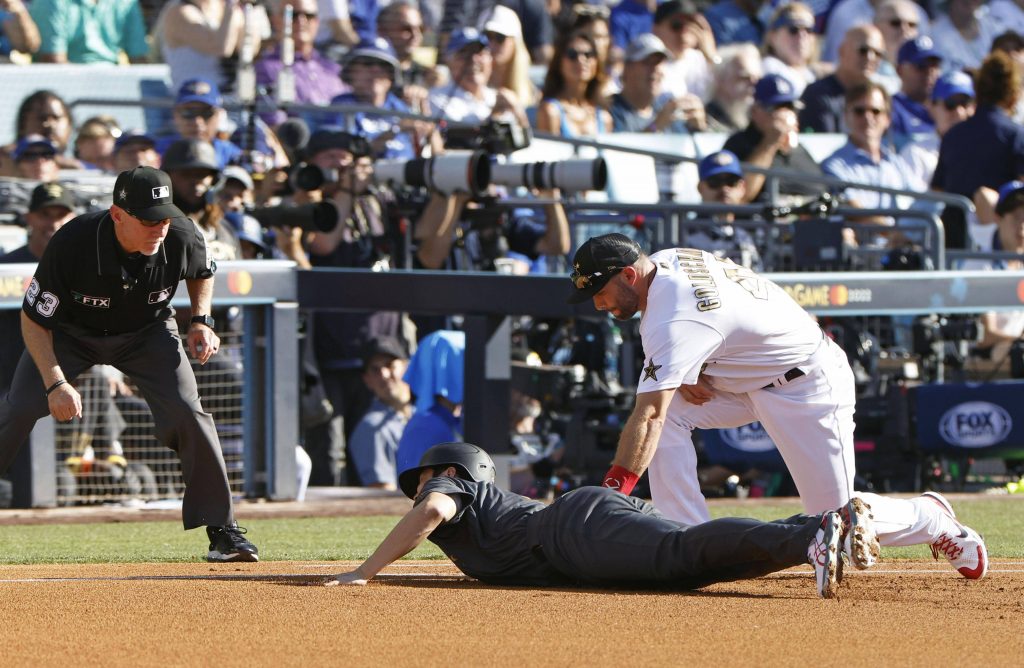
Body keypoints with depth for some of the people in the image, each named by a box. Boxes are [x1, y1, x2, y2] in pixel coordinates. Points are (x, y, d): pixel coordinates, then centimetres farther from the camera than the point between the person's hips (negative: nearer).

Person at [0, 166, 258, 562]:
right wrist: (56, 383, -32)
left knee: (187, 413, -17)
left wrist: (201, 321, -12)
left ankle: (222, 529, -5)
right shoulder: (72, 244, -35)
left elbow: (202, 273, 3)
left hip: (147, 333, 1)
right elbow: (34, 320, -23)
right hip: (71, 333, -1)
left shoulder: (182, 239, -25)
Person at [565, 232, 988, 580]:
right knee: (670, 414, -13)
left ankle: (931, 518, 21)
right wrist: (682, 373, -5)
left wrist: (612, 492, -43)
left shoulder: (676, 317, -32)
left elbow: (647, 418, -39)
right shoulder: (662, 263, -5)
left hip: (810, 384, -10)